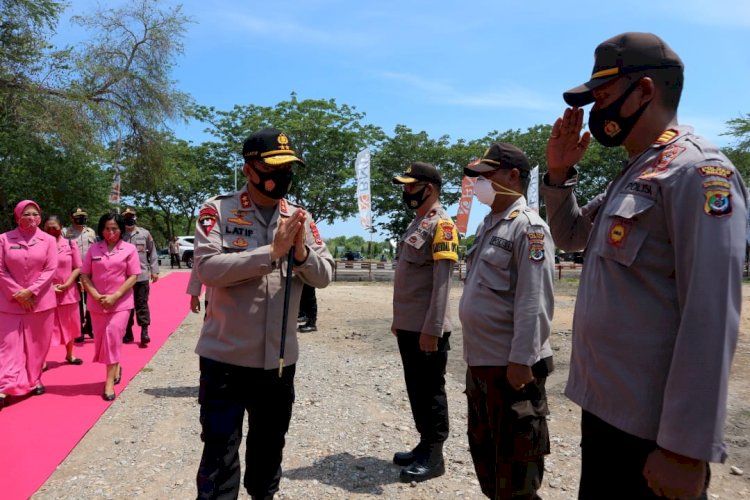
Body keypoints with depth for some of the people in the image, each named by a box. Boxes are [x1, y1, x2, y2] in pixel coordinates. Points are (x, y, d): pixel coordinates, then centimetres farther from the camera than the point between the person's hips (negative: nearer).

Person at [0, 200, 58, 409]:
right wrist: (17, 293, -11)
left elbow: (50, 269, -5)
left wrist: (30, 291, -14)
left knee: (38, 344, 9)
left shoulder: (48, 240, 0)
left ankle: (34, 380, 24)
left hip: (41, 300, 1)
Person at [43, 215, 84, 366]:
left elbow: (77, 268, 0)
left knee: (69, 325, 15)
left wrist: (65, 285, -10)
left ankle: (69, 354, 31)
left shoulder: (70, 244, -1)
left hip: (68, 292, 2)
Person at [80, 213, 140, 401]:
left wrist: (114, 297, -14)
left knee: (112, 336, -10)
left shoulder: (129, 249, -3)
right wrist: (96, 296, -10)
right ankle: (115, 368, 34)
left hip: (120, 303, -3)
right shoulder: (94, 249, 4)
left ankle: (109, 381, -3)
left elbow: (133, 277, -6)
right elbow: (85, 276, 4)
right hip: (97, 304, 3)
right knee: (102, 339, 10)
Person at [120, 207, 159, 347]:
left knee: (142, 304, 3)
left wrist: (154, 270, 2)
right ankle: (128, 332, 21)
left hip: (142, 275, -1)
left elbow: (152, 253, 5)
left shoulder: (144, 233, 2)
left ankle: (144, 331, 5)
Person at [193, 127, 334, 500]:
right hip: (226, 356, -4)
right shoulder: (218, 210, -8)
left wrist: (301, 252, -18)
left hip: (280, 357, 4)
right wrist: (272, 251, -24)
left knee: (270, 448, 22)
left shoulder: (300, 218, 3)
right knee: (220, 453, 7)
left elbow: (325, 276, 2)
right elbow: (208, 267, -21)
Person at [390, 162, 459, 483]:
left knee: (430, 391, 4)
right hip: (408, 327, 9)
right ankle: (424, 445, 31)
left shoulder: (441, 224, -13)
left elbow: (442, 281, -19)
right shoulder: (415, 224, 16)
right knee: (415, 390, 17)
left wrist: (432, 328, -23)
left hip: (426, 330, -9)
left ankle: (434, 456, 17)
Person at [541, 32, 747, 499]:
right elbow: (570, 234, 24)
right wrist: (560, 172, 7)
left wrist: (686, 447, -23)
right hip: (603, 409, 9)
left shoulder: (698, 171, -16)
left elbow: (711, 317, -23)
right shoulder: (632, 176, 12)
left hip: (652, 430, -9)